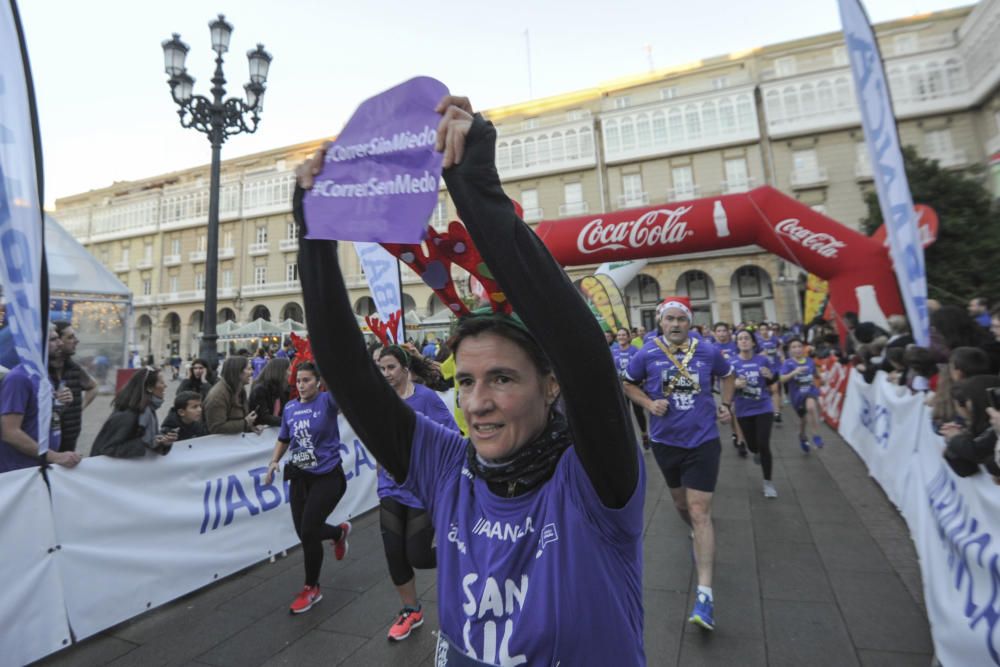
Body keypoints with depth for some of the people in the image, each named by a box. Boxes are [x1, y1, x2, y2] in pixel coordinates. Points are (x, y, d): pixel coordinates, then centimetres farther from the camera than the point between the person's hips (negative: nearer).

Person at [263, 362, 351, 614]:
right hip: (300, 477, 6)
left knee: (308, 532, -4)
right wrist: (273, 462, 2)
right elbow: (283, 439, 17)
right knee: (303, 532, 10)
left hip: (327, 476, -5)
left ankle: (311, 588, 22)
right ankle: (340, 532, 44)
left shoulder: (327, 401, -11)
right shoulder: (290, 408, 5)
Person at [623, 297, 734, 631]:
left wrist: (726, 405, 3)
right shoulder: (647, 354, -9)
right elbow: (628, 384, 6)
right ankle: (699, 537, 54)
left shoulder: (708, 350, -6)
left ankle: (705, 594, -2)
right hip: (665, 441, 2)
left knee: (700, 512, -6)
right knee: (680, 503, 21)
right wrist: (649, 403, -11)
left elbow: (727, 376, 16)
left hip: (703, 440, -1)